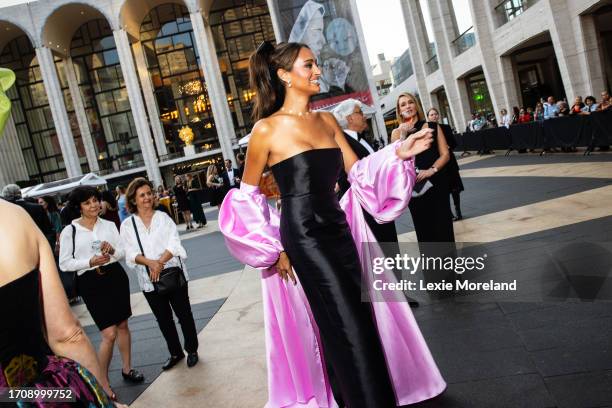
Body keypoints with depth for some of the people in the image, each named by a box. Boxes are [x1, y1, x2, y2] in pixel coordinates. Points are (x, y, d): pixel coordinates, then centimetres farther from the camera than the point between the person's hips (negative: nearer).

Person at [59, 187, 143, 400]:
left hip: (116, 277, 4)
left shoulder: (109, 225, 4)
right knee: (109, 334, -7)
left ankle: (127, 368, 36)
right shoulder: (69, 231, -6)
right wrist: (90, 261, -18)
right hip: (91, 283, -4)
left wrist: (112, 250, -15)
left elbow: (122, 253, 8)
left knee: (122, 325, 16)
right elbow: (64, 264, -5)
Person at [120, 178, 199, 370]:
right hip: (149, 280, 1)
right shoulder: (127, 225, 1)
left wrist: (160, 262, -22)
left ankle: (191, 350, 24)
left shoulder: (163, 217, 1)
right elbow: (131, 253, -7)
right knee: (163, 319, 14)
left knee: (184, 314, 7)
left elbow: (174, 244, -9)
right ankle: (175, 353, 30)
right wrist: (150, 262, -23)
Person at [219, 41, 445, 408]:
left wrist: (399, 152, -4)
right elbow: (246, 195, -1)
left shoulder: (327, 121, 10)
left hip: (339, 231, 6)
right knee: (347, 327, -3)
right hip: (304, 238, -6)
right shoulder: (267, 130, -8)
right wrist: (274, 249, -3)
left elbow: (358, 171, 11)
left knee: (361, 320, 14)